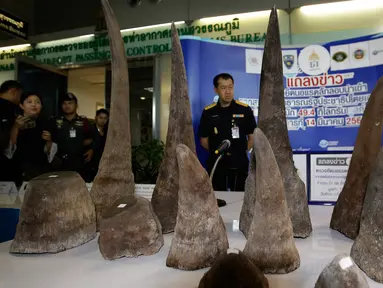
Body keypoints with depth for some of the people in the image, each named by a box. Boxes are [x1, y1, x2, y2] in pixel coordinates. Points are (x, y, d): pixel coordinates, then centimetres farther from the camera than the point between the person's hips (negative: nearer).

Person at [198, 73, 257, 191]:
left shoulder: (245, 110, -3)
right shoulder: (208, 112, -1)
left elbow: (252, 137, 4)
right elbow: (204, 140, 7)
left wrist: (241, 152, 3)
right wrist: (217, 152, 7)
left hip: (239, 164, 0)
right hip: (216, 164, 1)